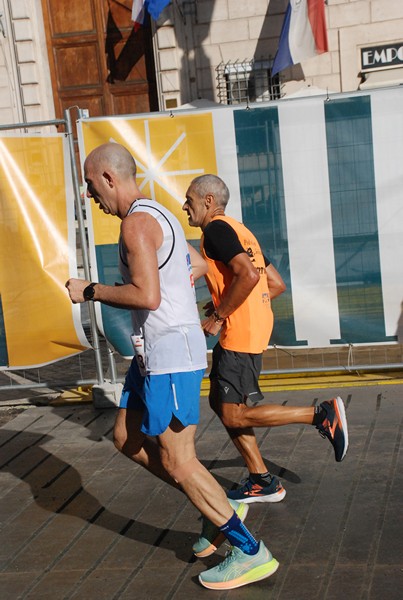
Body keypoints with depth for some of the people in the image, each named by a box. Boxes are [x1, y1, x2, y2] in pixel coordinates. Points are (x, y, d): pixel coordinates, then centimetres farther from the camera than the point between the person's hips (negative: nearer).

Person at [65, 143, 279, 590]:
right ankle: (217, 510, 20)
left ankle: (250, 553, 7)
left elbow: (146, 296, -27)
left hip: (170, 355, -10)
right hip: (155, 351, 10)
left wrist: (90, 291, -14)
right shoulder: (158, 215, 15)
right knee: (127, 440, 17)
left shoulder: (136, 222, -16)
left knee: (177, 462, -3)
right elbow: (199, 266, 29)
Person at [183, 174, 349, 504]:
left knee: (234, 415, -4)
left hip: (239, 335, -10)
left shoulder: (216, 229, -10)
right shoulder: (239, 230, 19)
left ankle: (323, 414, -4)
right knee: (221, 402, 15)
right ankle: (262, 482, 17)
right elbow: (277, 285, 19)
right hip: (252, 329, 10)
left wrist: (218, 316, -16)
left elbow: (248, 275, -27)